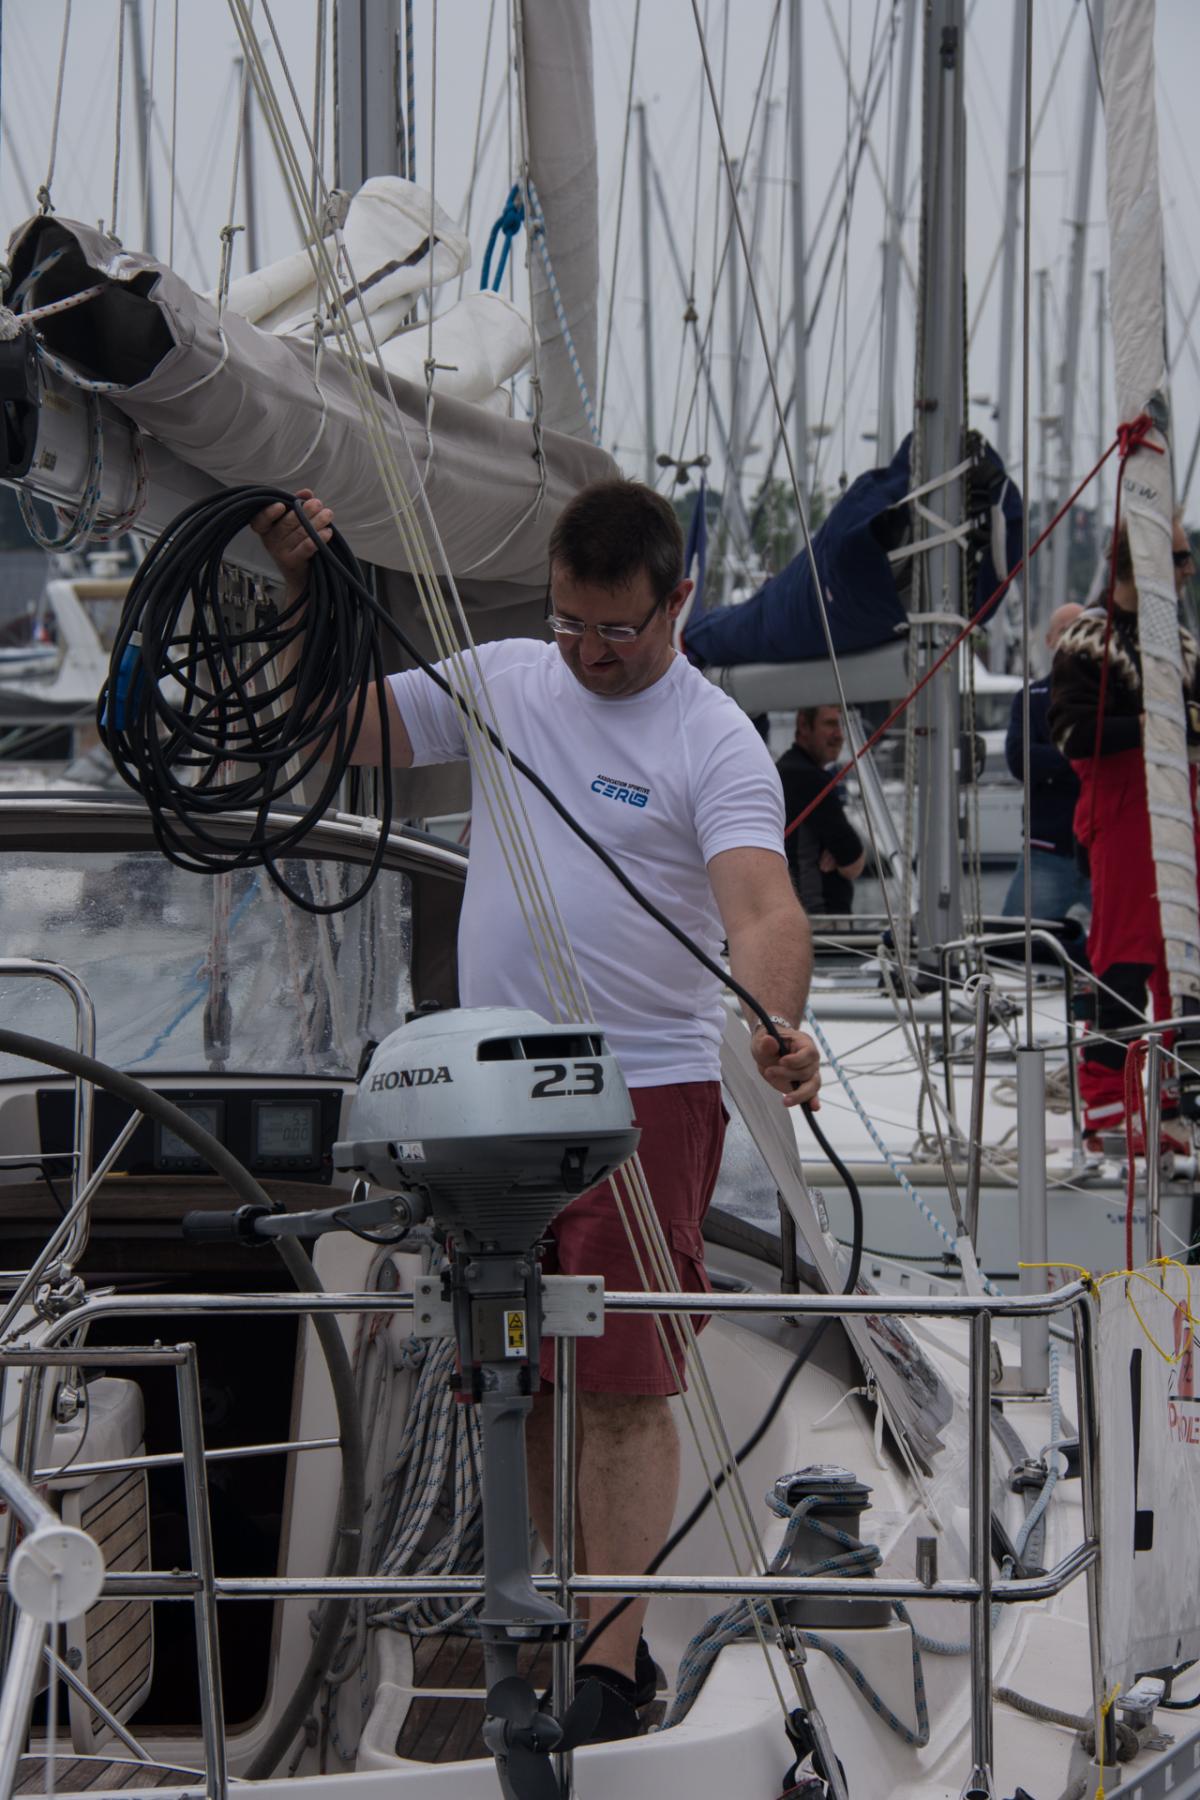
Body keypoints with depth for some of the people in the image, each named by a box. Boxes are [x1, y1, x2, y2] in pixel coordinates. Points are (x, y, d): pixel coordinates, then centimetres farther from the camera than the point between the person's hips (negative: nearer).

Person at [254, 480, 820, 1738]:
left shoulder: (714, 742, -10)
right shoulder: (503, 682, 7)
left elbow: (761, 905, -23)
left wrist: (776, 1026, -43)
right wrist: (304, 594, -2)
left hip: (646, 1092, -6)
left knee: (623, 1386, -9)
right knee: (528, 1383, 12)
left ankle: (610, 1675, -9)